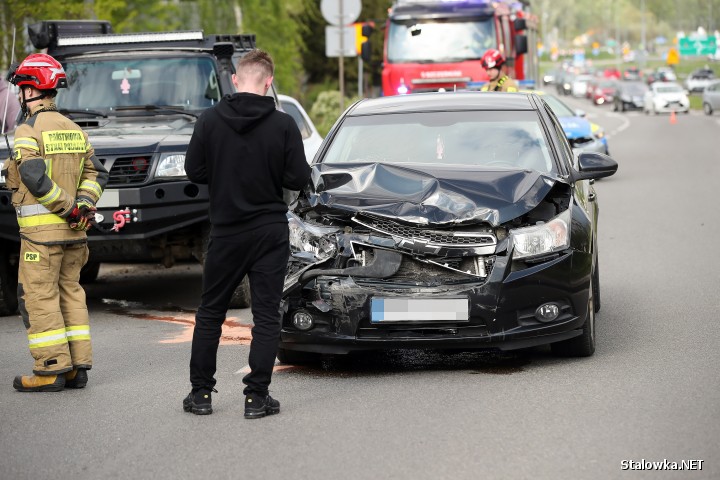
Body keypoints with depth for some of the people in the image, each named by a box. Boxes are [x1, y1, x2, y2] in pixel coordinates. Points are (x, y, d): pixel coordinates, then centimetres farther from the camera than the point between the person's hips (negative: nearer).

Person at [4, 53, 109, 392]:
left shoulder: (29, 129, -11)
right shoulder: (72, 129, 13)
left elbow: (34, 177, -22)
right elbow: (95, 172, 12)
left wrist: (69, 207, -16)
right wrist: (83, 205, 1)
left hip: (41, 230, -8)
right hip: (73, 233, 8)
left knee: (39, 297, -2)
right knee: (70, 292, 13)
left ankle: (52, 370, -3)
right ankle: (77, 367, 13)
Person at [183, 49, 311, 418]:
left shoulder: (210, 120, -6)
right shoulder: (283, 125, -9)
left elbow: (194, 171, -2)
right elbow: (298, 179, -9)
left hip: (225, 232, 1)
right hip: (270, 233, -1)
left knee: (210, 313, 13)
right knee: (266, 316, 5)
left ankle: (201, 393, 15)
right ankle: (257, 397, 2)